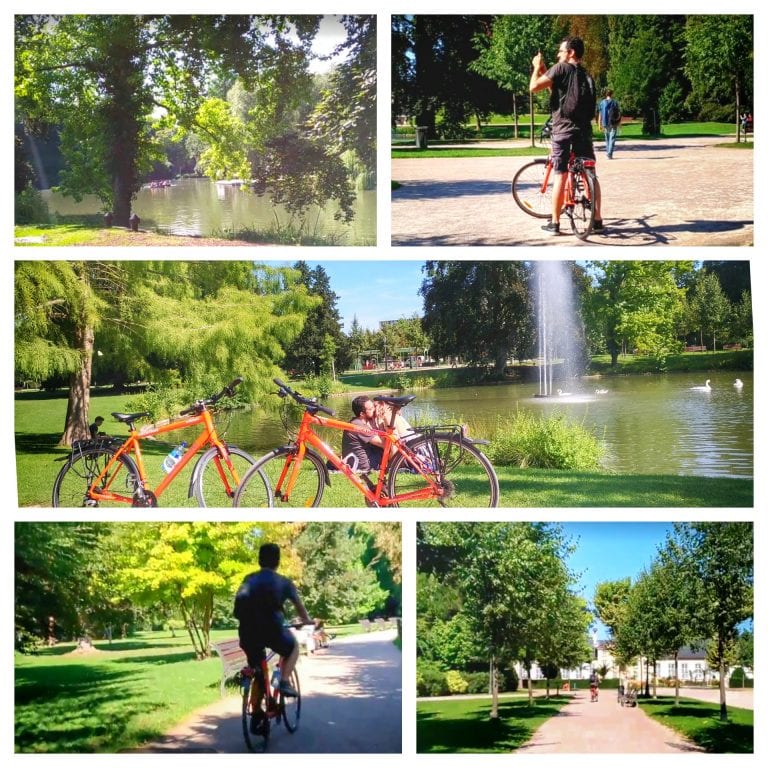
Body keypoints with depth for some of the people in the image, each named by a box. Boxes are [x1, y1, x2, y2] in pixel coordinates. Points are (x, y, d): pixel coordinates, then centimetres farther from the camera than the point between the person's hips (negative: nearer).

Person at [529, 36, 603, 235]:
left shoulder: (561, 68, -5)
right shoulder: (587, 77, 19)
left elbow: (534, 87, -8)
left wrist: (537, 68, 8)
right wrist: (545, 72, 23)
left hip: (563, 129, -6)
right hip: (584, 130, 6)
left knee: (560, 176, -3)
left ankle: (554, 223, -1)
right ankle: (597, 220, 8)